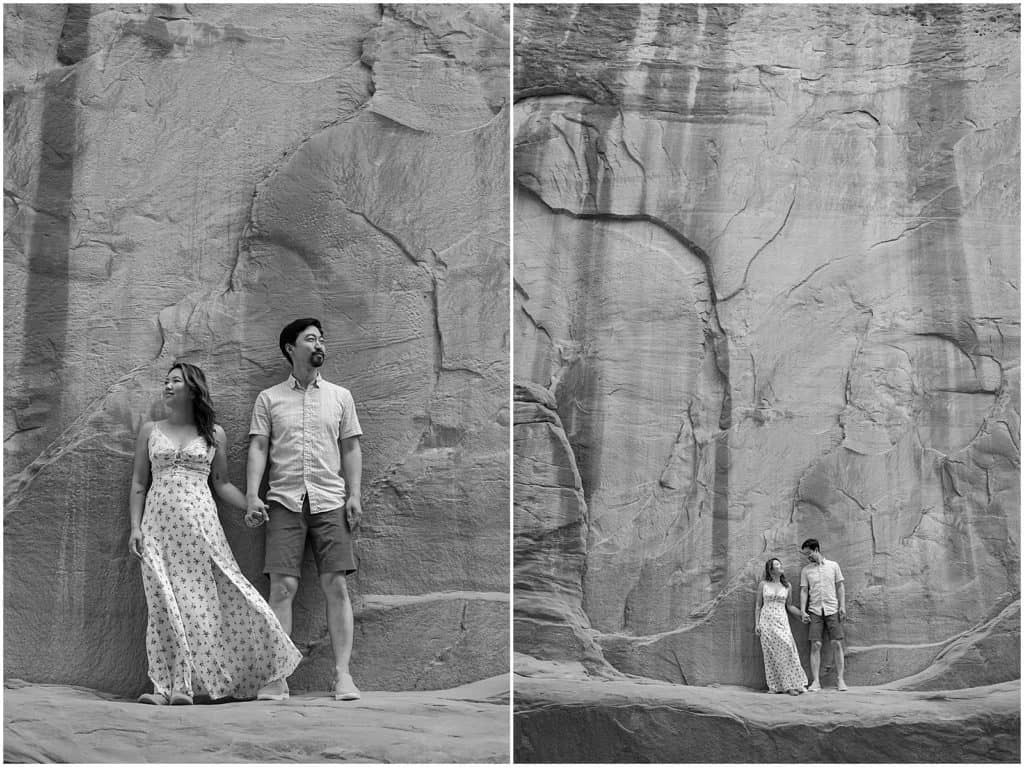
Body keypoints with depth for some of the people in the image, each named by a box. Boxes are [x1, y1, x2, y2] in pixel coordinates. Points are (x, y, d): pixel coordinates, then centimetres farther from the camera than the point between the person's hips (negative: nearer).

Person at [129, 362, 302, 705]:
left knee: (199, 600, -6)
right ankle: (166, 686, -3)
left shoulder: (213, 434, 9)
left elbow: (221, 484, 13)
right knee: (165, 603, -5)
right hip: (159, 526, 1)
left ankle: (181, 685, 1)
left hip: (200, 525, 0)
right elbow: (139, 483, 12)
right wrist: (135, 527, 3)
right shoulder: (150, 431, 12)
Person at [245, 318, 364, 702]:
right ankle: (276, 676, -2)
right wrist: (252, 495, -6)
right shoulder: (269, 398, 10)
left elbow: (350, 448, 12)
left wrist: (354, 494, 2)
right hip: (285, 501, -1)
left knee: (336, 586, -5)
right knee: (283, 587, -6)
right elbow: (258, 448, 5)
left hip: (330, 500, 1)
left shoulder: (340, 396, 13)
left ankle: (343, 673, -1)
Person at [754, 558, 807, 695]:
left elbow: (789, 606, 17)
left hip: (782, 621, 1)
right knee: (772, 653, -3)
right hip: (767, 621, -1)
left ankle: (791, 684, -11)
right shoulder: (763, 585, 4)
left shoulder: (786, 586, 9)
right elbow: (758, 605, 7)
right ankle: (776, 686, 2)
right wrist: (756, 624, 1)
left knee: (786, 649, -13)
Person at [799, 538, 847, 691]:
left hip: (832, 610, 0)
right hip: (815, 611, 1)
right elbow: (804, 591, 7)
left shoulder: (833, 566, 6)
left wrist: (842, 606, -2)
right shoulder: (805, 570, 8)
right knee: (815, 645, -5)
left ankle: (840, 679, 2)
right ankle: (815, 681, -5)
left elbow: (840, 586, 7)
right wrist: (802, 611, -3)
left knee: (837, 644, -4)